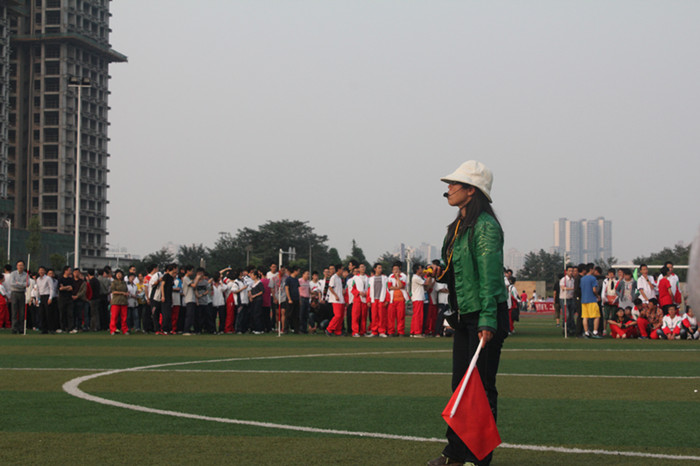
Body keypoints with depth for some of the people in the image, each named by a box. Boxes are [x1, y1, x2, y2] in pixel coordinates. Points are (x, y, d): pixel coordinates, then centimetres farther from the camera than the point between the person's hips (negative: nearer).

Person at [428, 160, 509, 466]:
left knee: (482, 387, -4)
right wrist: (440, 275, 9)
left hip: (485, 315, -10)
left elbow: (489, 276, -21)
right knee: (460, 385, 13)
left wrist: (488, 321, -25)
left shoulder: (485, 226, -15)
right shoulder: (457, 227, 14)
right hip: (464, 315, 10)